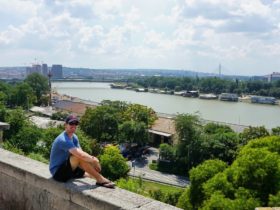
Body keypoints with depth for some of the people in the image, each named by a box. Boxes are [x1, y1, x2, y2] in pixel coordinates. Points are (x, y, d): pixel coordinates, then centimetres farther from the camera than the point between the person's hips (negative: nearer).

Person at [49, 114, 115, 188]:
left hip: (66, 169, 10)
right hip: (57, 172, -10)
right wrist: (94, 160, -21)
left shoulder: (74, 137, 6)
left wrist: (92, 159, -20)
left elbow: (82, 153, -2)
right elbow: (80, 154, -33)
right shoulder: (63, 140, -25)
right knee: (79, 157, -29)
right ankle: (100, 179, -24)